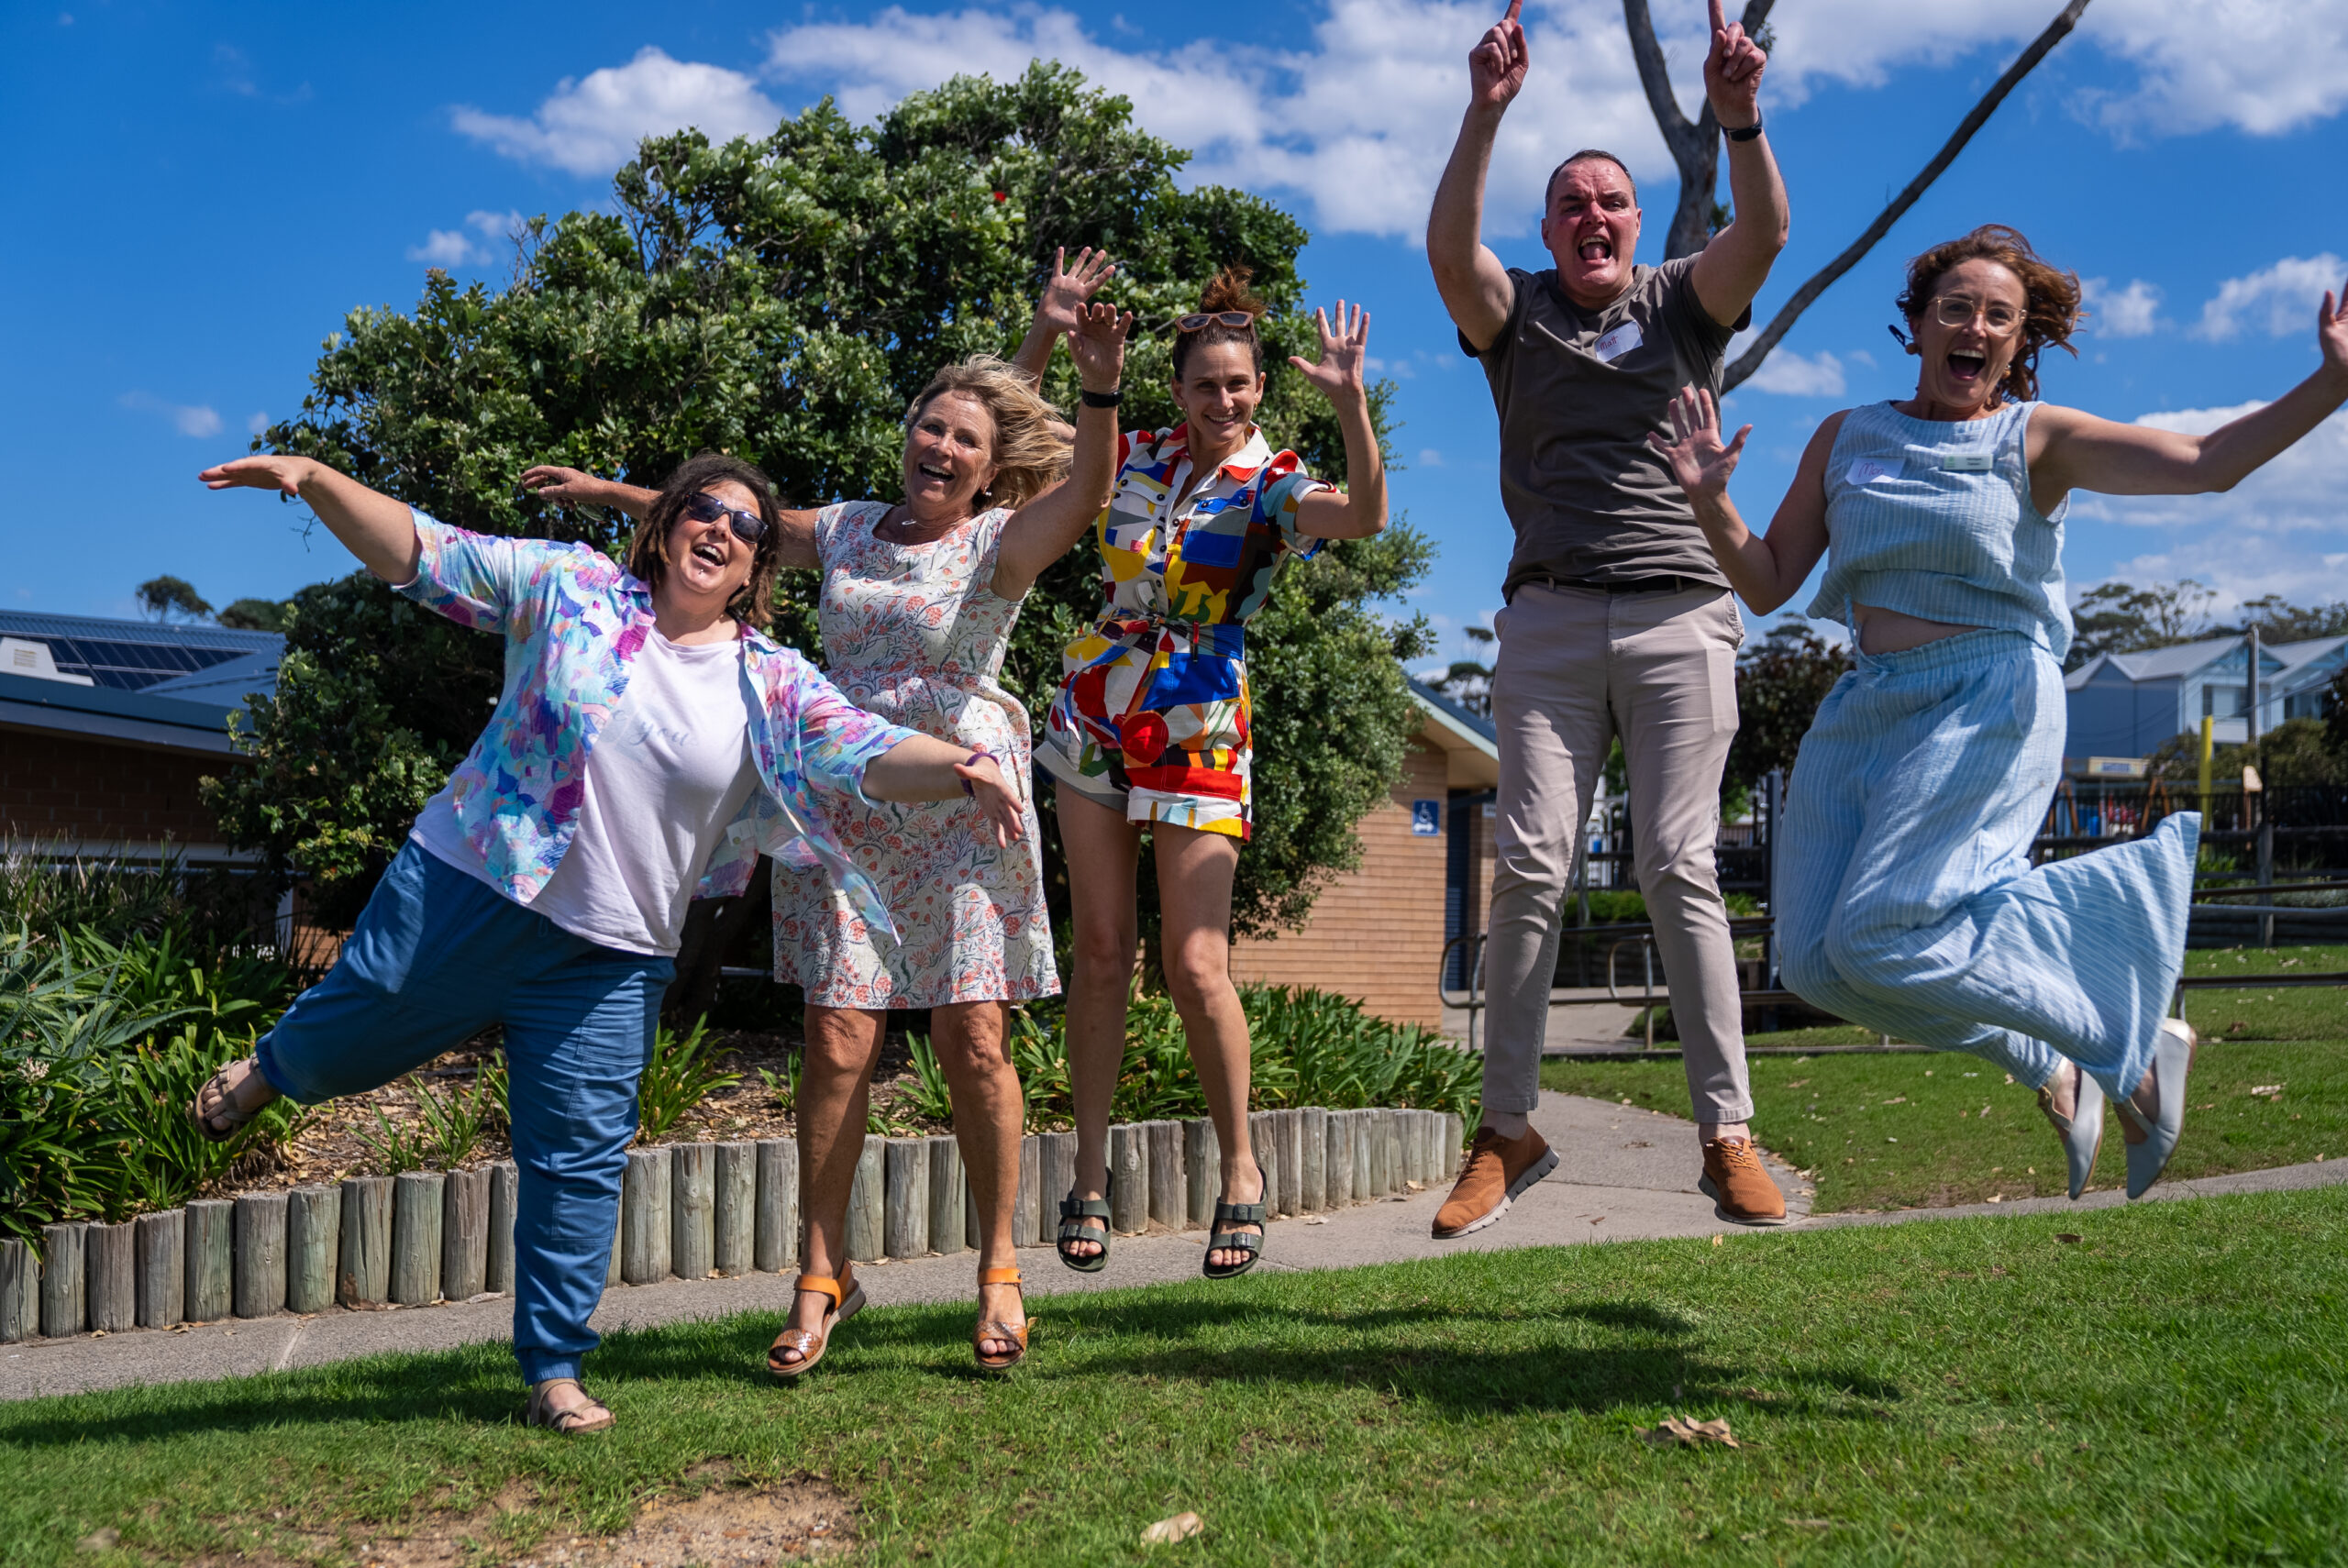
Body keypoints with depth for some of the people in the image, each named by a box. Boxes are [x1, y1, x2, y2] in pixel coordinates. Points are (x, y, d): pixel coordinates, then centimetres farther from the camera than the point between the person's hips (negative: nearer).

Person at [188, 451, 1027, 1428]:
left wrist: (957, 768, -30)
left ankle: (554, 1372, 17)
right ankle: (270, 1069, 56)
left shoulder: (772, 686, 0)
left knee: (581, 1160, 3)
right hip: (464, 893, 0)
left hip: (609, 959, 1)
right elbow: (415, 549, -2)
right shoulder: (567, 587, -2)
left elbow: (867, 753, -11)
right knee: (341, 1047, 16)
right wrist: (312, 479, -15)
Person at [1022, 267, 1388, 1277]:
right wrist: (1047, 331, -5)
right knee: (1102, 948, 4)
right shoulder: (1136, 457, 6)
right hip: (1094, 718, 3)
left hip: (1197, 734, -3)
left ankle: (1239, 1170, 13)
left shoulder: (1273, 488, -4)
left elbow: (1366, 517, -24)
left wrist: (1349, 401, -35)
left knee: (1195, 964, -6)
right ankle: (1090, 1172, 14)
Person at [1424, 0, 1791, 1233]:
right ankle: (1507, 1127, 1)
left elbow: (1762, 239, -6)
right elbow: (1449, 252, -8)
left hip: (1678, 614, 0)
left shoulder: (1683, 305, 14)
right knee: (1531, 865, -6)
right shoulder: (1517, 312, 13)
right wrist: (1486, 114, -20)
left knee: (1679, 867, -5)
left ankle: (1728, 1133, 0)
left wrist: (1739, 122, -22)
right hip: (1548, 617, 0)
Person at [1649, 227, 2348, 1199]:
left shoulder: (2037, 440, 2)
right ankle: (2051, 1073, 17)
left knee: (1879, 936, -22)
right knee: (1814, 960, -2)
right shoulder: (1847, 438, 13)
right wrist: (1708, 499, -4)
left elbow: (2207, 463, -10)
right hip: (1870, 708, 6)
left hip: (1988, 702, -5)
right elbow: (1766, 585, 11)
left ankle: (2137, 1047, -2)